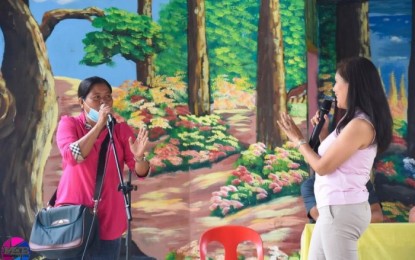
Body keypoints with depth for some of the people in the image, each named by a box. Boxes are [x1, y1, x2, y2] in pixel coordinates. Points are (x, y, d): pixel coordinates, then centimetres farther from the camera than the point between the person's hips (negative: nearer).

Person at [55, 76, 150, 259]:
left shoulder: (121, 129, 4)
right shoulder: (69, 124, -1)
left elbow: (141, 172, -1)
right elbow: (72, 156, -20)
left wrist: (139, 156, -24)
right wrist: (99, 125, -23)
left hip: (108, 218, 2)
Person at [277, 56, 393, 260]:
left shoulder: (359, 125, -19)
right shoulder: (353, 121, 13)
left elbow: (322, 166, -16)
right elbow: (331, 159, 18)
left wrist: (298, 139, -3)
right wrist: (323, 132, 10)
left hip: (342, 209, -11)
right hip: (335, 208, 11)